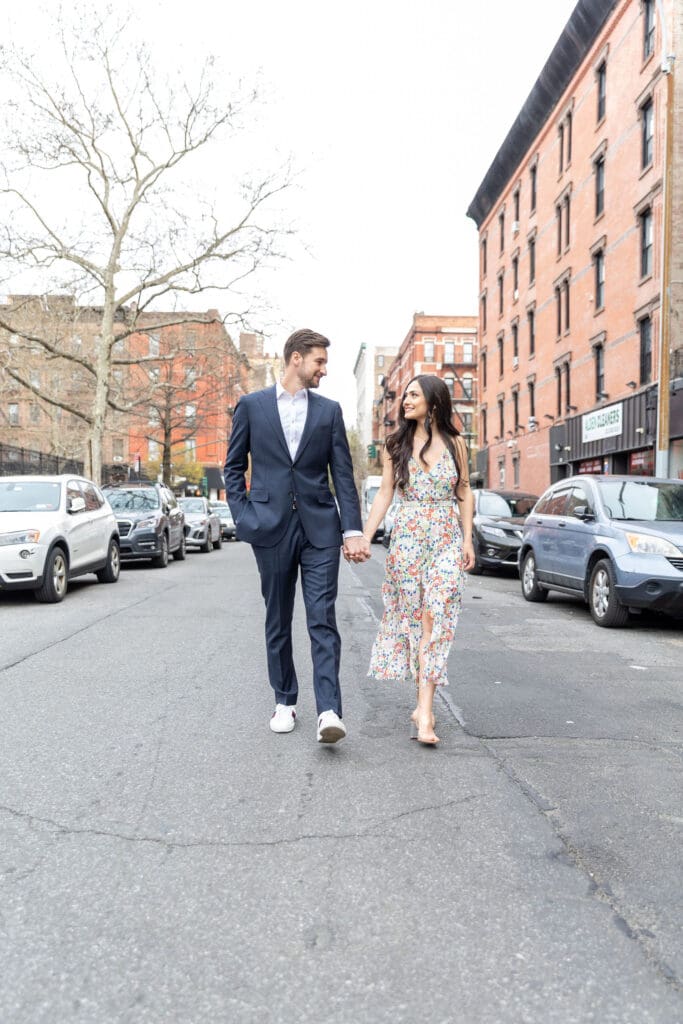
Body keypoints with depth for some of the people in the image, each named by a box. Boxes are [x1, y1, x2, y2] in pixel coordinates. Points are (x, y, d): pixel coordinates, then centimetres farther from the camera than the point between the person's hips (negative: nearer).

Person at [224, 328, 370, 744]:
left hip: (319, 527, 0)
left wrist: (353, 530, -5)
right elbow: (234, 466, 10)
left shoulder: (329, 410, 9)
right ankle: (285, 702, 24)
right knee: (278, 621, 10)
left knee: (323, 620, -6)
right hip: (272, 527, 0)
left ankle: (329, 711, -6)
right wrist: (243, 517, -1)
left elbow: (343, 474, 4)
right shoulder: (251, 405, 6)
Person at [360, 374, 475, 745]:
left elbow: (465, 493, 10)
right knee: (415, 616, 3)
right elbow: (384, 493, 6)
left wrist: (467, 540, 1)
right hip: (407, 537, 1)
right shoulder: (396, 444, 7)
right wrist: (364, 537, -3)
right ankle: (425, 706, 15)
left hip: (447, 539, -1)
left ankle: (424, 709, -11)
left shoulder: (454, 444, 6)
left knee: (435, 617, -11)